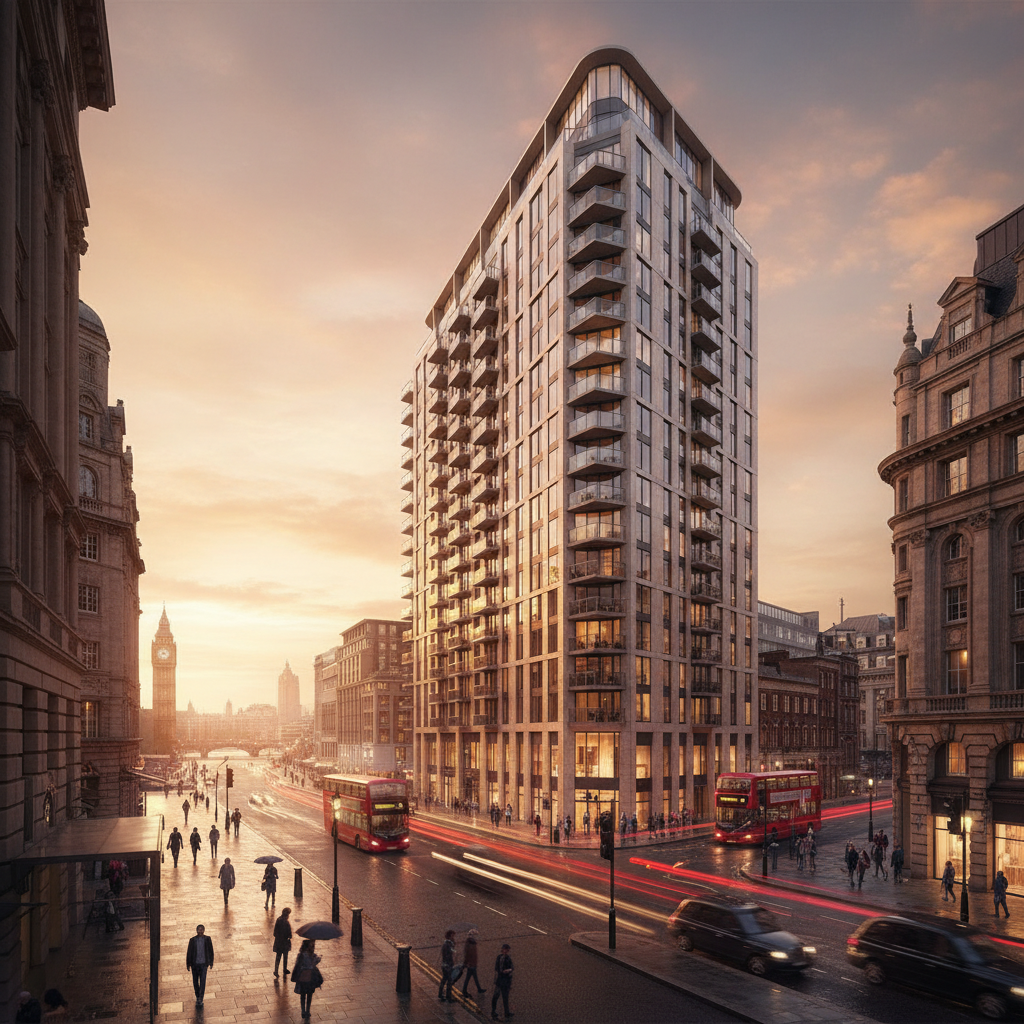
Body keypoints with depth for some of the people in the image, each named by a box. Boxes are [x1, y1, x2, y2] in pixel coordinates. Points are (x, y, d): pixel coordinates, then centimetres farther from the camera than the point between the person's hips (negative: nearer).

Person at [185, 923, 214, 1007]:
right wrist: (188, 964, -2)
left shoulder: (207, 939, -3)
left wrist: (211, 962, 7)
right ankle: (198, 996, 31)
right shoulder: (192, 940, -4)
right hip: (195, 964, 1)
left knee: (202, 981, -10)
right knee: (195, 981, 10)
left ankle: (200, 999, -8)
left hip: (203, 963, -1)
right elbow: (189, 952, -1)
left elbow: (211, 951, 5)